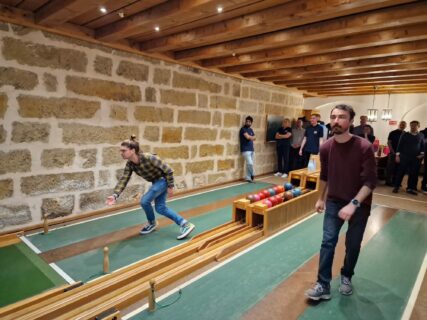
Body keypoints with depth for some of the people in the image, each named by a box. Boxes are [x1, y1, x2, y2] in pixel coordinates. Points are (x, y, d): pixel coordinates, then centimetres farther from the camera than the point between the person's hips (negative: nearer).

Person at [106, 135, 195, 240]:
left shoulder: (148, 158, -32)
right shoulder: (130, 164, -10)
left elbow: (168, 170, -25)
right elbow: (123, 180, -13)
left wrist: (170, 187, -18)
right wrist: (115, 195, -29)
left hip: (163, 179, -8)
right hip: (156, 181, 8)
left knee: (144, 201, -13)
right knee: (160, 208, 7)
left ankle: (152, 223, 16)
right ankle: (185, 224, 16)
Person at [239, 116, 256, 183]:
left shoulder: (251, 130, 17)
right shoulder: (243, 129, -8)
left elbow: (254, 138, 7)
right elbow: (247, 137, -19)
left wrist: (250, 137, -9)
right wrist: (251, 137, -3)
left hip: (251, 149, 8)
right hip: (245, 150, -8)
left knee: (249, 164, 8)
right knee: (250, 163, -13)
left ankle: (248, 177, 15)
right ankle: (252, 174, 7)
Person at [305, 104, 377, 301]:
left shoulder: (364, 147, -21)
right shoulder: (326, 147, -8)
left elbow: (370, 181, -21)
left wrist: (354, 204, -31)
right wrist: (321, 198, 15)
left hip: (359, 204, -2)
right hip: (334, 201, 3)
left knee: (353, 245, 11)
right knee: (328, 242, -1)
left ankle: (346, 277, 36)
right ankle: (323, 286, 9)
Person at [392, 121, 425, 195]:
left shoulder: (421, 135, 6)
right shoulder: (405, 135, 0)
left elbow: (423, 146, 13)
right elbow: (400, 145, 0)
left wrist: (422, 154, -2)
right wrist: (397, 155, -5)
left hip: (416, 158, 2)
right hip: (404, 157, -2)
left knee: (414, 174, 4)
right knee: (401, 172, 2)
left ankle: (410, 188, 15)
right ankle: (396, 187, 11)